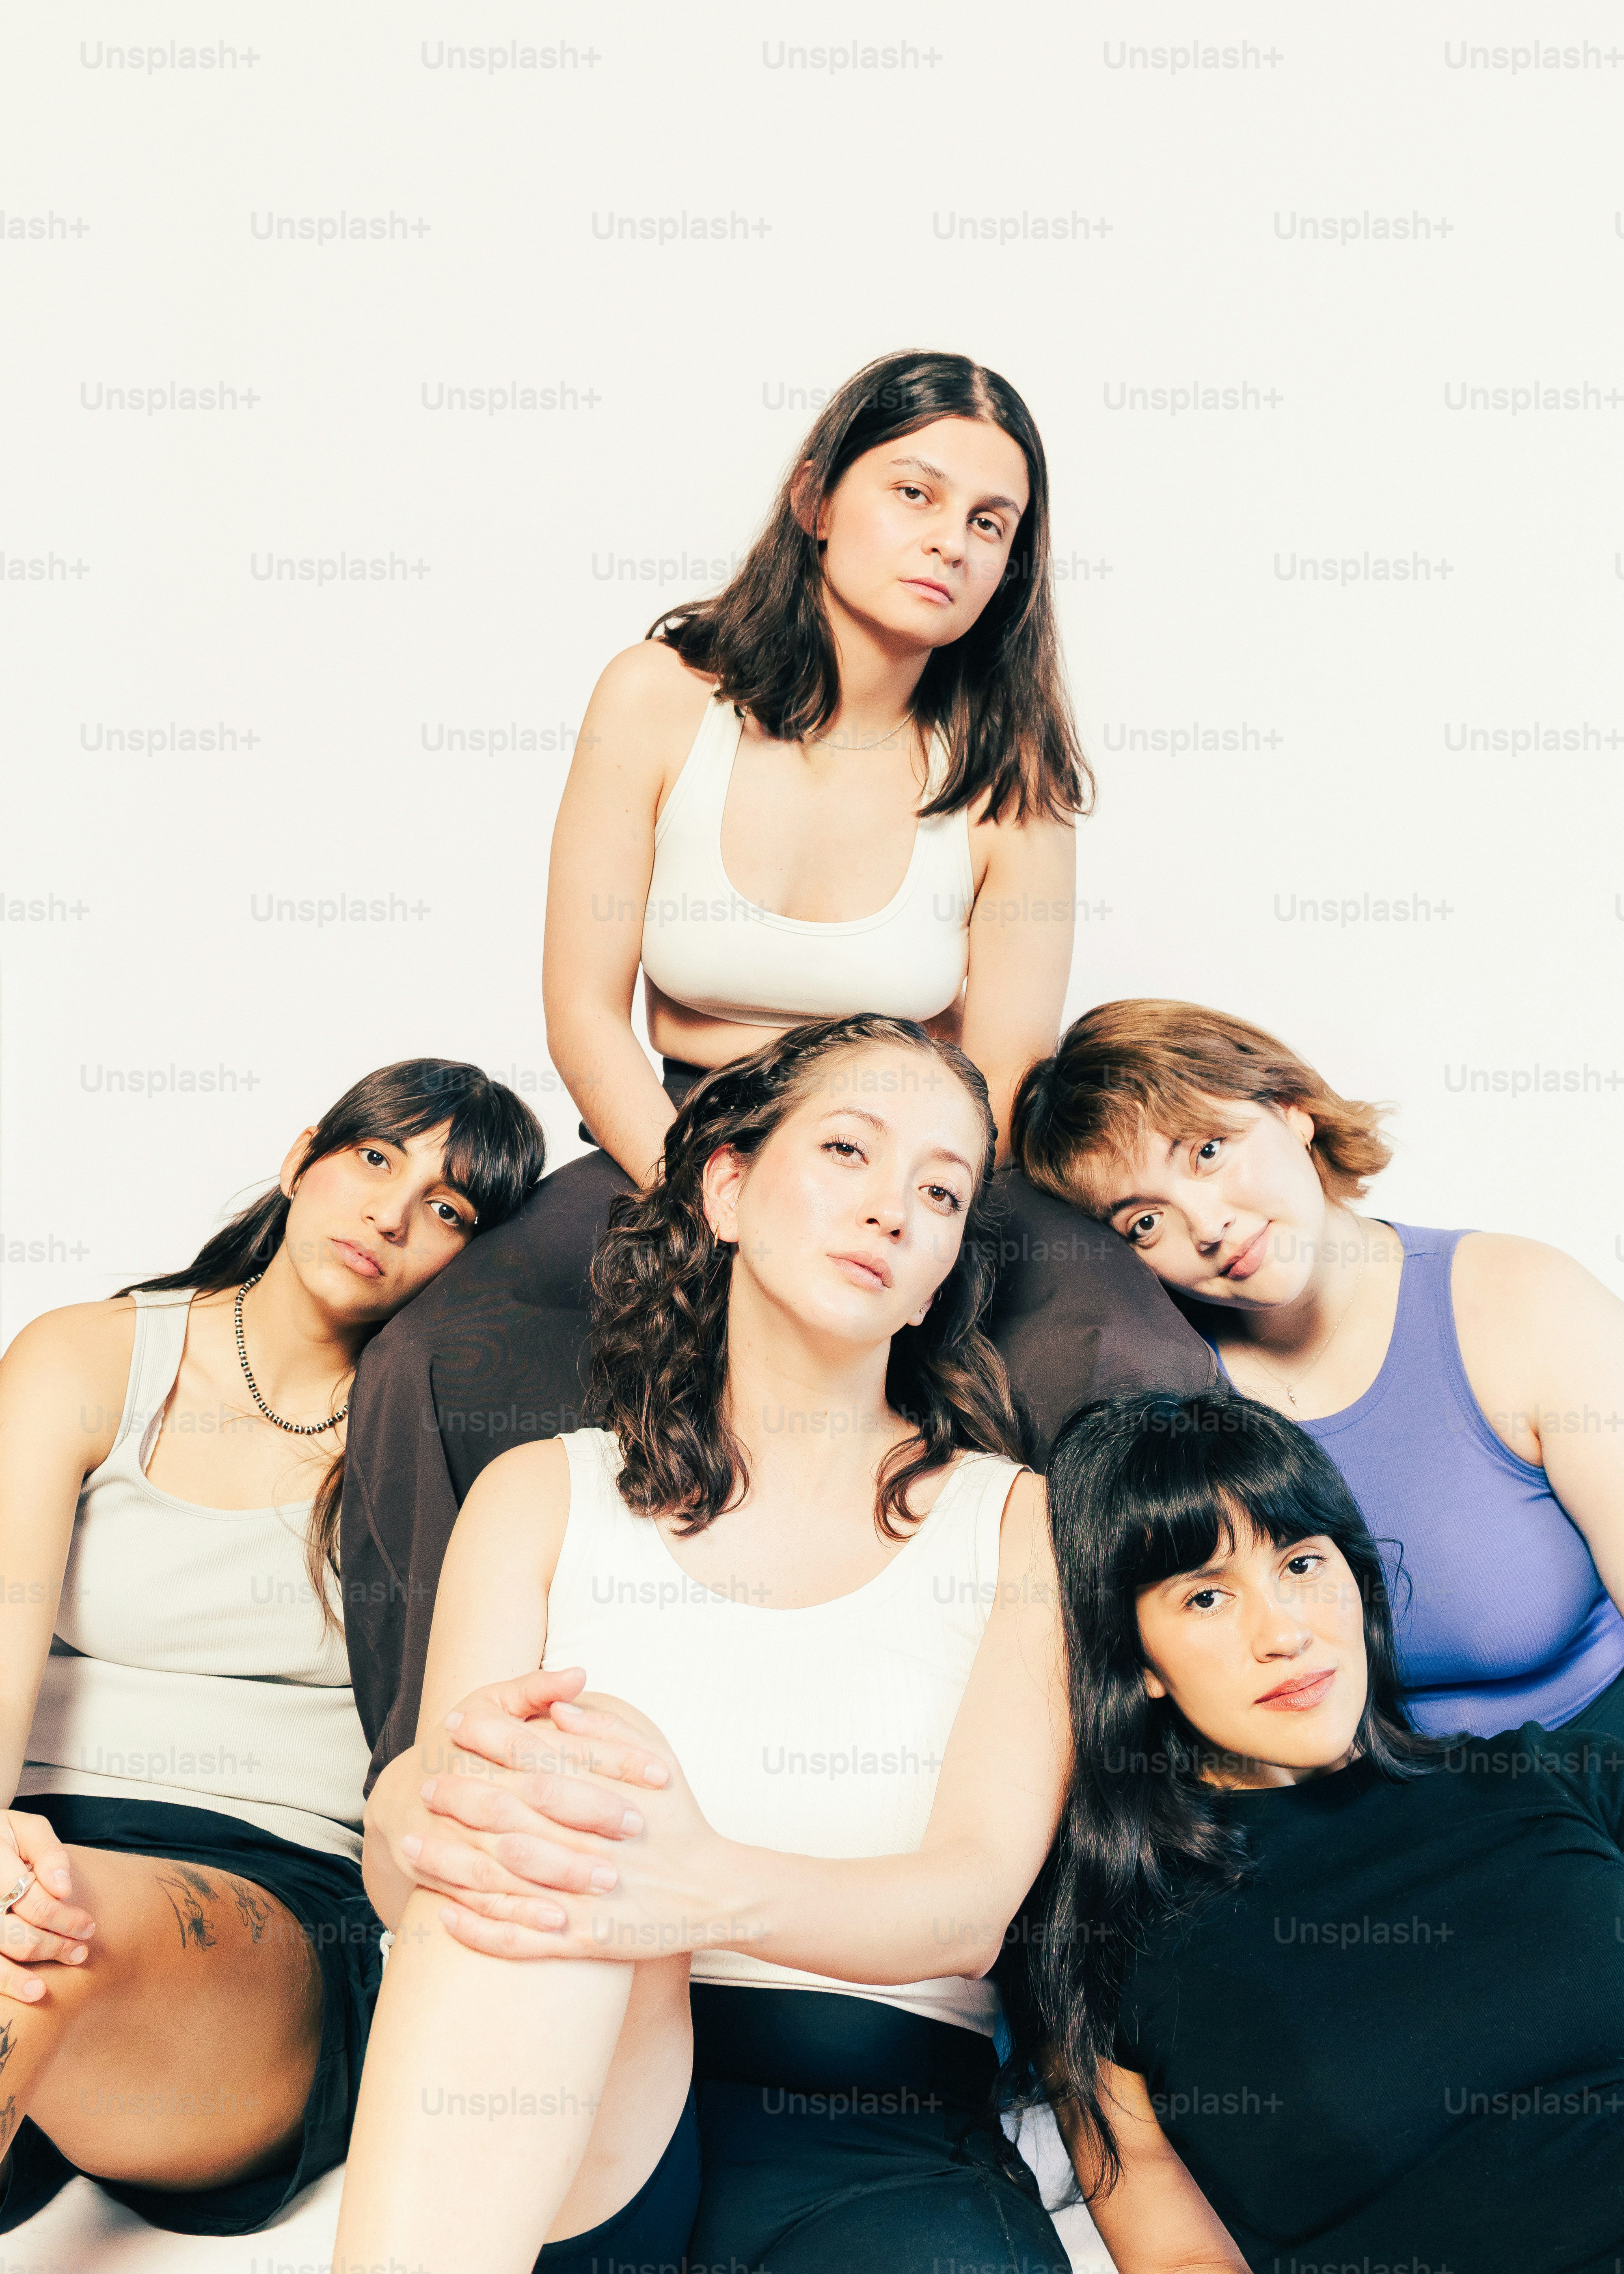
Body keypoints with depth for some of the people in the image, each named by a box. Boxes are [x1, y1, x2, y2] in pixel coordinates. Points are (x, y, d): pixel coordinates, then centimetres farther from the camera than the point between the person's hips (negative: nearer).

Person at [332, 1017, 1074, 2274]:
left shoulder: (1018, 1521, 9)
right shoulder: (546, 1495, 12)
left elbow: (973, 1900, -6)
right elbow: (403, 1879, 0)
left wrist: (712, 1888, -29)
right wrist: (420, 1806, -27)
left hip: (879, 2133, -1)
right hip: (550, 2109, 2)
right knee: (568, 1766, -31)